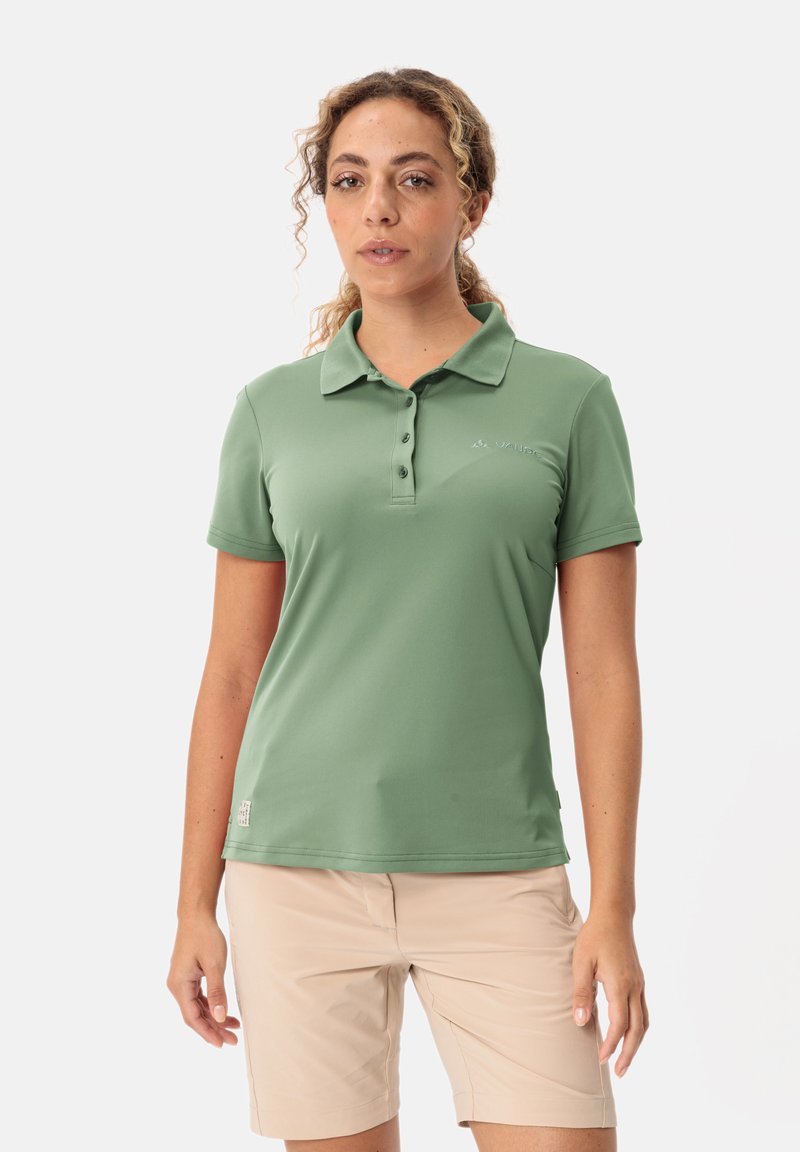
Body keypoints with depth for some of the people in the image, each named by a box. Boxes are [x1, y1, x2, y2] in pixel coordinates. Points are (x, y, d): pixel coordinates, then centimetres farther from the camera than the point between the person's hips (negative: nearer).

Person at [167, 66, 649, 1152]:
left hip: (496, 876, -1)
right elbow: (231, 673, 8)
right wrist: (196, 903, 6)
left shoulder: (568, 398, 1)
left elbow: (603, 671, 0)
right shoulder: (273, 409, 5)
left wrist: (614, 907, -5)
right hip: (301, 864, 1)